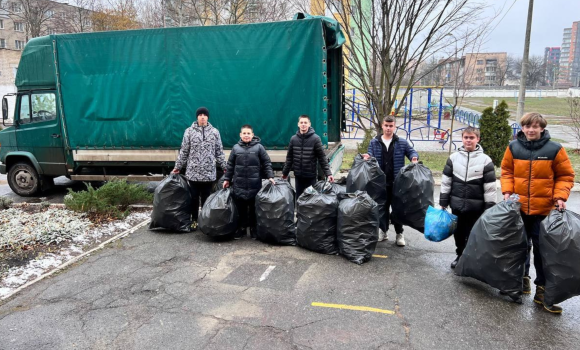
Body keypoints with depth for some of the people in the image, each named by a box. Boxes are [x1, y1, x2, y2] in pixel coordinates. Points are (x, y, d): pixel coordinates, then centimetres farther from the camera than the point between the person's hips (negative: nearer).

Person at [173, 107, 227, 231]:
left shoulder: (215, 132, 5)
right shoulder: (189, 131, 2)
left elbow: (219, 152, 9)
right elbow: (183, 151, 5)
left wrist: (225, 167, 6)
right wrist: (177, 167, 6)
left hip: (209, 173, 1)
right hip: (193, 172, 0)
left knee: (206, 198, 8)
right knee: (194, 198, 8)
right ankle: (194, 221, 21)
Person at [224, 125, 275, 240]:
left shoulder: (259, 147, 0)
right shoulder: (236, 148, 6)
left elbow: (266, 163, 0)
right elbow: (230, 165, 12)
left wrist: (270, 176, -10)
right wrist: (227, 179, 11)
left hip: (254, 185, -2)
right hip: (239, 184, 2)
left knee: (254, 209, 8)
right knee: (241, 209, 9)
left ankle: (254, 229, 22)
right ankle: (242, 228, 23)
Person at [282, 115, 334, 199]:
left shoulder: (315, 138, -9)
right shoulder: (294, 139, 1)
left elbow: (322, 157, -8)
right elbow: (289, 158, 10)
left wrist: (328, 173, -14)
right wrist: (285, 172, 13)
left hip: (311, 176, -3)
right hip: (298, 175, 3)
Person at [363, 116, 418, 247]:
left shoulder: (402, 142, 2)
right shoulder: (374, 142, 3)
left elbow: (412, 152, 8)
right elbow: (370, 157, 0)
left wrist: (414, 157, -14)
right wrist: (367, 157, -23)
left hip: (397, 182, -1)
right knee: (382, 207, 13)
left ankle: (399, 233, 19)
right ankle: (383, 231, 27)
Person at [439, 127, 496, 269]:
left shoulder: (485, 160, -5)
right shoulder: (453, 157, 2)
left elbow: (490, 186, -4)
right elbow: (446, 181, 6)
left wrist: (490, 207, -6)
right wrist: (443, 201, 4)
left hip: (476, 206, -2)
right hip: (457, 204, 3)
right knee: (458, 232, 14)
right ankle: (460, 256, 32)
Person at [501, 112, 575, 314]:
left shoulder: (554, 149, -6)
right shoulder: (514, 147, 0)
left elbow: (565, 176, 0)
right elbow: (506, 171, 8)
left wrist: (560, 196, -12)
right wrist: (507, 191, -6)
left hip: (544, 209, -2)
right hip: (518, 207, 2)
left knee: (543, 248, 1)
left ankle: (542, 289, 11)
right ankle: (523, 277, 34)